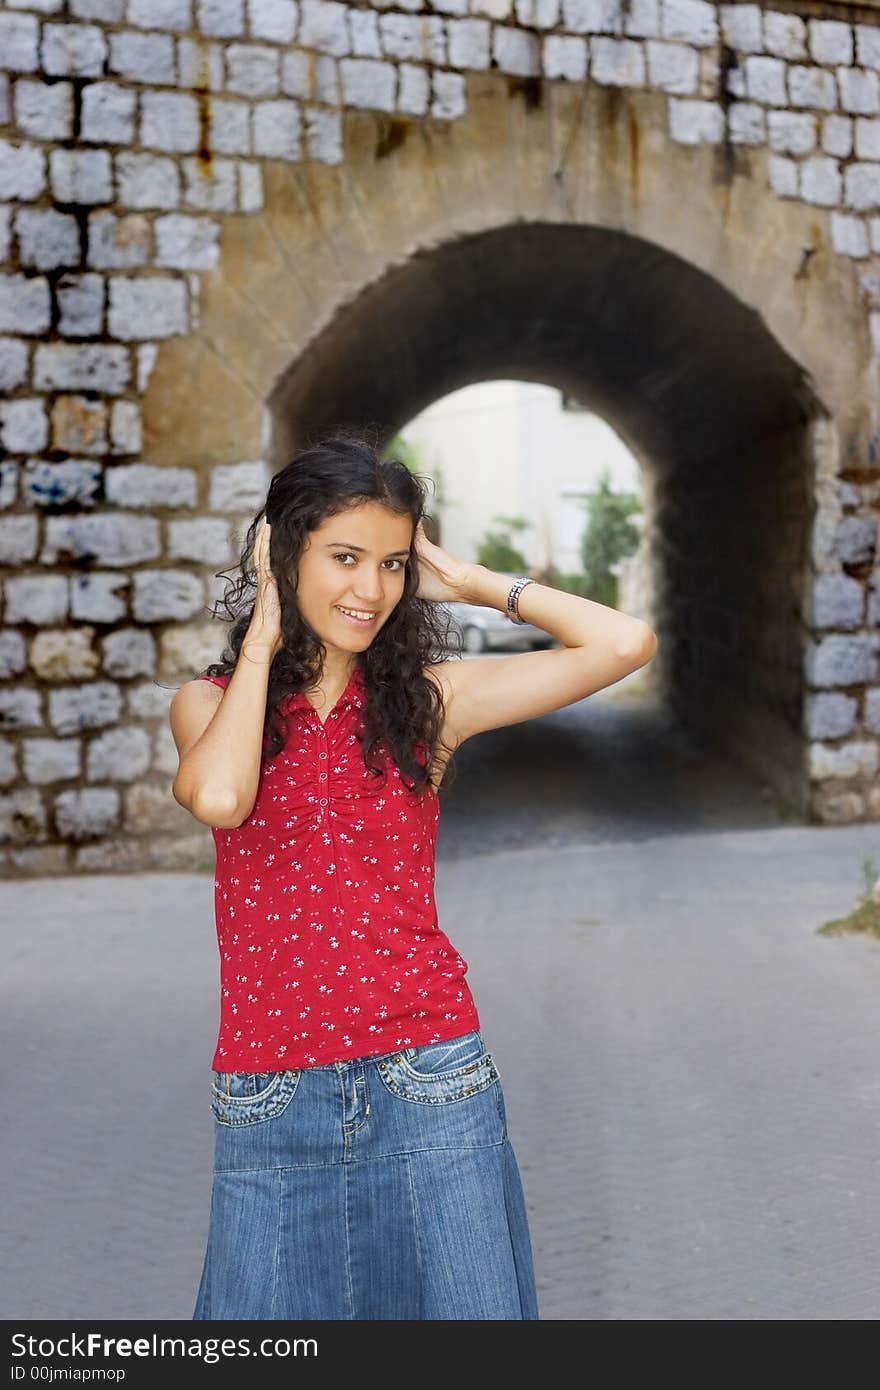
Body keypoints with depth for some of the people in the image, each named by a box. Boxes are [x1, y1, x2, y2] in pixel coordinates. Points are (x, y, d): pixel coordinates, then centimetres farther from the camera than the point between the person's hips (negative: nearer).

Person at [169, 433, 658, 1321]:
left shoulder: (431, 697, 1)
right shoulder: (211, 701, 2)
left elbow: (625, 643, -9)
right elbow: (218, 798, -22)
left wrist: (467, 581, -1)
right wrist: (262, 638, -9)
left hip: (429, 1084, 0)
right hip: (269, 1103, 1)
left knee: (454, 1298, 9)